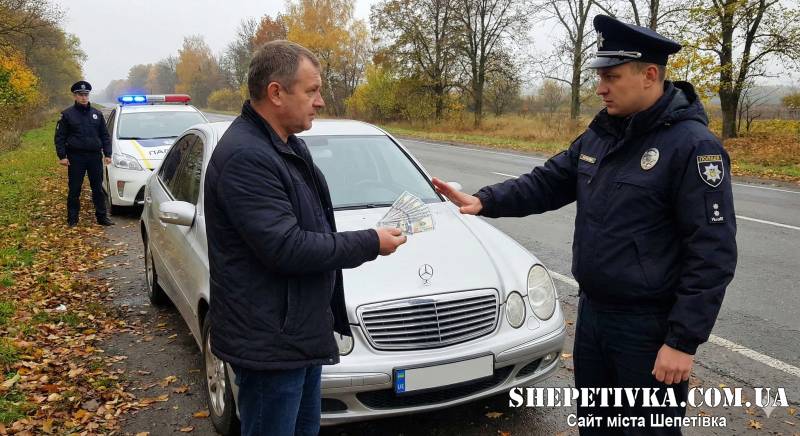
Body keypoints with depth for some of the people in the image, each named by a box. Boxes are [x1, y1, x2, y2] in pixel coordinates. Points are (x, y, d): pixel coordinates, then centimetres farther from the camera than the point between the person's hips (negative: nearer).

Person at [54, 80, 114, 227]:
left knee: (98, 188, 6)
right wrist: (62, 156, -8)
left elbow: (105, 136, 12)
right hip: (75, 157, -2)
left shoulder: (97, 114, 10)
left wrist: (107, 154, 4)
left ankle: (102, 217, 13)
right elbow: (60, 137, 0)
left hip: (95, 156, 2)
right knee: (74, 190, 3)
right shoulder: (67, 114, 1)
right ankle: (72, 219, 12)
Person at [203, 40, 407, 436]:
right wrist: (370, 244, -18)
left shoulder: (288, 145, 10)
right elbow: (286, 248, -28)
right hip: (270, 342, -10)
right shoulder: (245, 156, -24)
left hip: (301, 330, 10)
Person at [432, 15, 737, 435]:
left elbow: (712, 254, -19)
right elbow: (547, 183, 10)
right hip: (591, 312, 7)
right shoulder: (598, 135, 5)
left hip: (648, 326, -7)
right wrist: (484, 201, -6)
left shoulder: (692, 146, -18)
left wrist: (684, 340, -20)